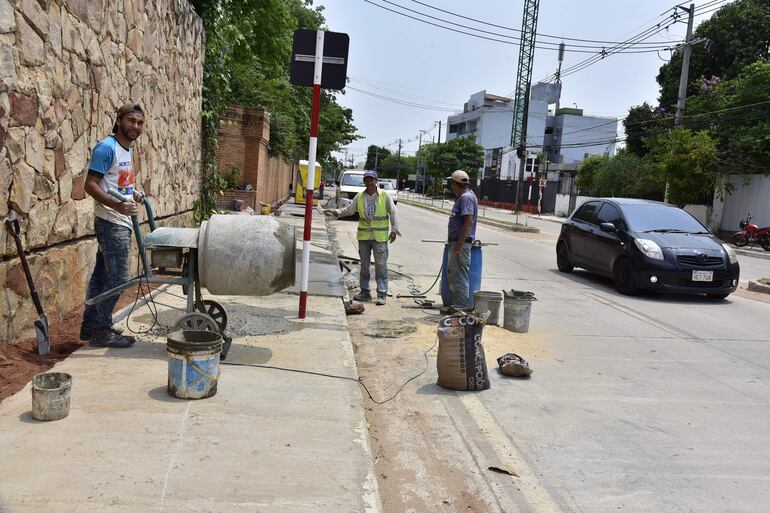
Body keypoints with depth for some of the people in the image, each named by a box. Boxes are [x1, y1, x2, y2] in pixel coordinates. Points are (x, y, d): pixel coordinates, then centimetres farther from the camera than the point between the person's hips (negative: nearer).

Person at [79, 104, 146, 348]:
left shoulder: (126, 150, 15)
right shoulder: (106, 147, -13)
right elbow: (90, 184, -19)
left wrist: (133, 194, 8)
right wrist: (117, 205, -31)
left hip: (121, 222, 9)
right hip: (111, 223, -9)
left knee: (102, 275, 14)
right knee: (116, 278, -7)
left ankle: (91, 326, 23)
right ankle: (101, 332, 2)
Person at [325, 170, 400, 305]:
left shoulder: (384, 196, -2)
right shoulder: (359, 197, 6)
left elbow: (393, 213, -1)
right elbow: (348, 210, 7)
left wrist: (394, 229, -8)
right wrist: (336, 212, -9)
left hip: (380, 237, -4)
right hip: (364, 236, 4)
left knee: (381, 265, -3)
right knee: (364, 265, 11)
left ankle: (382, 294, 2)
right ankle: (365, 292, 21)